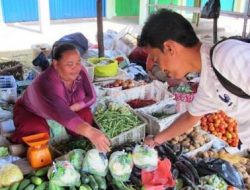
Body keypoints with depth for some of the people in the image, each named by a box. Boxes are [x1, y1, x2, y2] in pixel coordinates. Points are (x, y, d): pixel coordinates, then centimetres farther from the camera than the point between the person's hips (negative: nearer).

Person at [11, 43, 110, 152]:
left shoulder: (80, 72, -23)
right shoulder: (46, 83, -42)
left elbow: (91, 97, -15)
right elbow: (61, 113, -57)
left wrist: (72, 108, -34)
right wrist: (90, 132, -71)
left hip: (64, 108, 5)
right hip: (32, 112, -4)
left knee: (85, 114, -21)